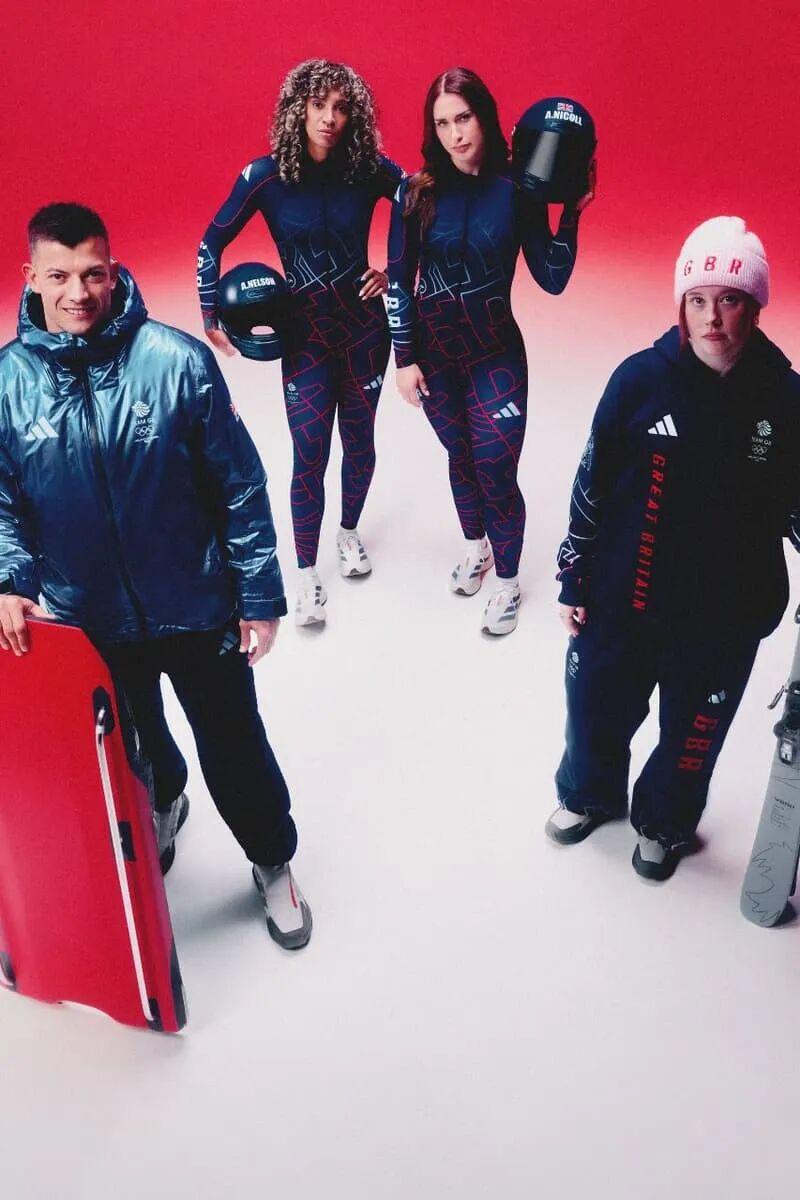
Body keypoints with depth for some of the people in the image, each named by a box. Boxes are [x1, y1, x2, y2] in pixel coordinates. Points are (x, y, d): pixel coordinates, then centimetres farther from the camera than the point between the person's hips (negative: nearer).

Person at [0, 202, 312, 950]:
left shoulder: (176, 361, -17)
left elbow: (240, 487, -11)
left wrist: (259, 595, -9)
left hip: (196, 608, -3)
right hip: (88, 622, 3)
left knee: (235, 751, 13)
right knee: (134, 749, 27)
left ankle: (273, 866, 40)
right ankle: (161, 809, 61)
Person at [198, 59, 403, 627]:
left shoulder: (370, 169, -7)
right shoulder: (267, 175, -10)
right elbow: (212, 244, -2)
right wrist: (211, 318, -3)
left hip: (365, 323, 2)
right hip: (304, 329, -2)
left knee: (359, 438, 12)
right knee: (310, 452, -4)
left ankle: (350, 532, 38)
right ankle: (309, 576, 9)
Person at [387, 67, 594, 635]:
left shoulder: (518, 190, -8)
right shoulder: (417, 193, -6)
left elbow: (553, 280, -7)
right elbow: (399, 282, -1)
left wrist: (572, 214, -16)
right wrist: (405, 358, -3)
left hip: (496, 354, -2)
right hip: (433, 352, 2)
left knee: (496, 471, -3)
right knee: (461, 458, 17)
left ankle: (508, 580, 18)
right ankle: (476, 546, 43)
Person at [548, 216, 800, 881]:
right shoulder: (642, 379, -11)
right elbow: (593, 483, -4)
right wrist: (573, 579, 1)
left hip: (724, 619, 0)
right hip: (620, 601, 0)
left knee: (693, 730, 18)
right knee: (598, 707, 19)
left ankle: (665, 823, 48)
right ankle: (589, 794, 52)